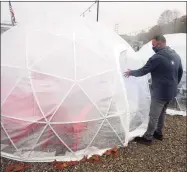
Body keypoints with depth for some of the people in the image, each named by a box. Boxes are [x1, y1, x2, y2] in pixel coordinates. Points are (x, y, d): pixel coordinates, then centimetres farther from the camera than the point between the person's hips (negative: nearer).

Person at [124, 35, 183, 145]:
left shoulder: (157, 57, -20)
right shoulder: (176, 55, 7)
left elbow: (143, 71, -15)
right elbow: (180, 72, 17)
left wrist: (131, 72, 3)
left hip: (160, 92, -8)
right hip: (171, 92, 9)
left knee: (154, 116, 3)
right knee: (162, 113, 23)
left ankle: (148, 138, 16)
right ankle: (159, 133, 37)